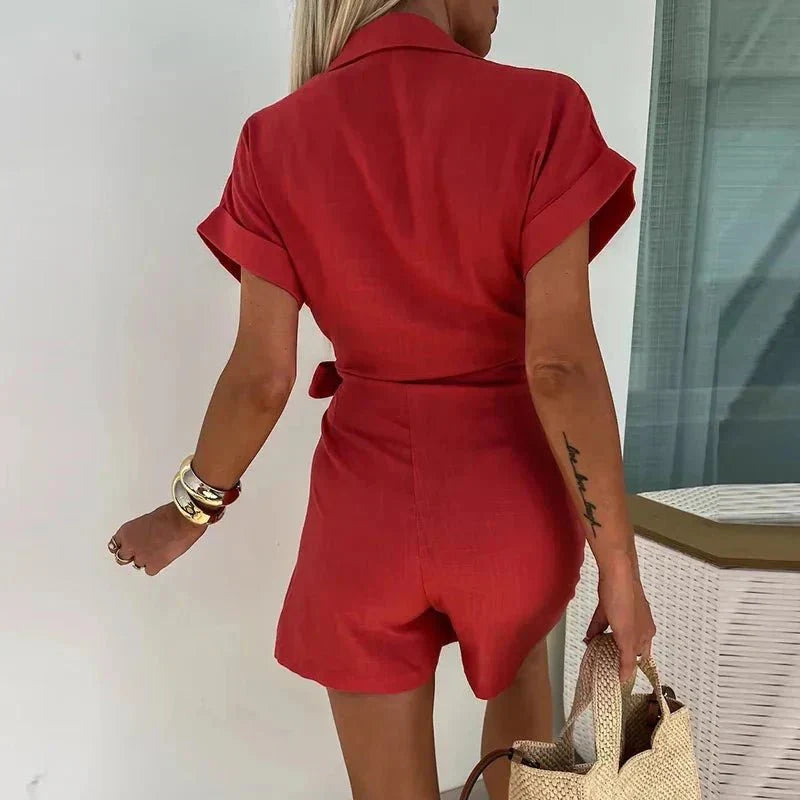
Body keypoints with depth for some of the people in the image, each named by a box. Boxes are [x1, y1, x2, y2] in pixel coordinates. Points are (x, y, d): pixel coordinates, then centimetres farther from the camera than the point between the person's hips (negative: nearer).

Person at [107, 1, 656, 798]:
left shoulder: (279, 141, -7)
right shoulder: (542, 112, -14)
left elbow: (260, 377, -8)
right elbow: (562, 365, -19)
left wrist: (191, 512, 9)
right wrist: (620, 568, -10)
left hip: (370, 508, 1)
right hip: (509, 502, 0)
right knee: (517, 657, 36)